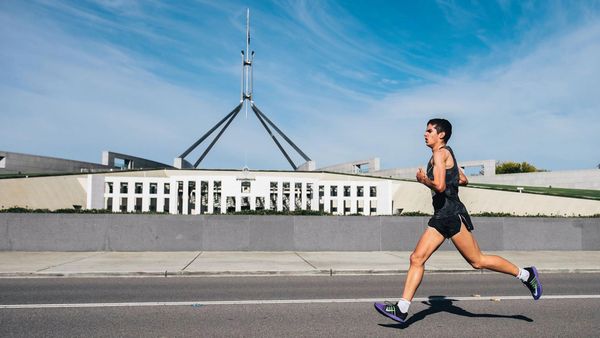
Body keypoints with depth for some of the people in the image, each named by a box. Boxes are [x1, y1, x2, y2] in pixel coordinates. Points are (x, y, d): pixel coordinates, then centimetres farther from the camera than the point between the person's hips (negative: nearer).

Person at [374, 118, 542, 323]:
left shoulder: (440, 153, -10)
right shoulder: (446, 154, 19)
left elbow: (440, 186, -23)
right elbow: (464, 180, 29)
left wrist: (424, 180, -7)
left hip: (453, 215, -10)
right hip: (441, 216, 10)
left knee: (477, 261, 1)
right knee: (417, 259, -1)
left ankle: (525, 274, 21)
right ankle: (402, 309, -3)